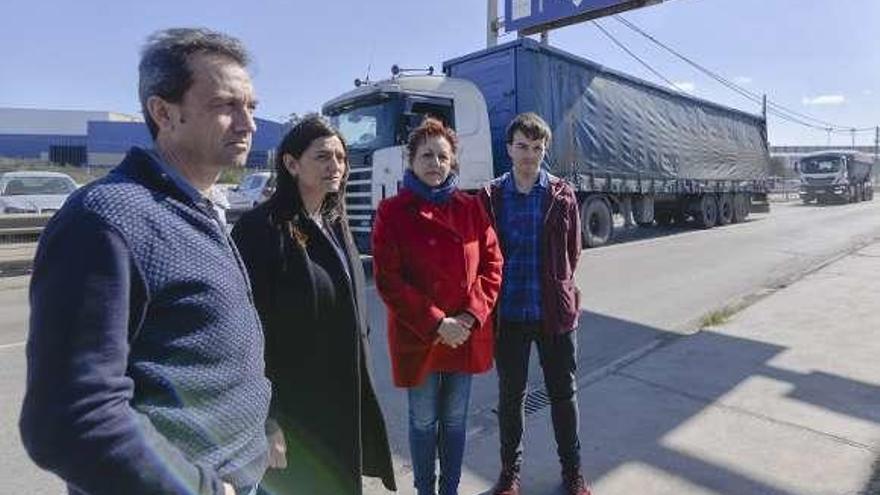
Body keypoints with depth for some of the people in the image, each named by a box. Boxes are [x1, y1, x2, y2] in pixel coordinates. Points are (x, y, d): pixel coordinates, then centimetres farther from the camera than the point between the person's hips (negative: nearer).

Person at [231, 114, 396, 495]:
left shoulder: (335, 224, 7)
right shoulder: (261, 229, -18)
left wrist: (359, 387, 16)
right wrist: (266, 421, -19)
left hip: (345, 400, 7)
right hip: (292, 409, -7)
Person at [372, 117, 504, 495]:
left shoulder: (471, 208, 3)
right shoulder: (392, 212, -7)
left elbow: (492, 263, 2)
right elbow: (388, 279, -12)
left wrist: (471, 315, -10)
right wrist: (435, 323, -16)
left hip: (467, 334, 3)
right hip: (417, 336, -3)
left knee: (455, 419, 17)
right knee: (423, 422, 13)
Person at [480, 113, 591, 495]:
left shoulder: (562, 196, -1)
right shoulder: (490, 197, -1)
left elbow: (572, 252, 5)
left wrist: (558, 289, 5)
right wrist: (495, 300, 1)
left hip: (556, 312, 0)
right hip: (508, 315, 0)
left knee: (563, 394, 13)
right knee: (510, 395, 13)